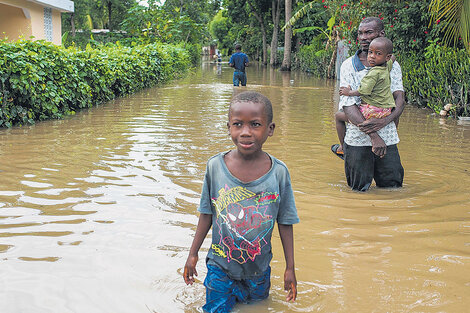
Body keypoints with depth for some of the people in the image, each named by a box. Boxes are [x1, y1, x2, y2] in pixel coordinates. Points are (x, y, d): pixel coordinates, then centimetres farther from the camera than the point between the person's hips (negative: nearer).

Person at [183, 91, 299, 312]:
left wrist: (290, 268, -2)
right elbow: (207, 214, -1)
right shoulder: (215, 166, -13)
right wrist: (193, 254, 4)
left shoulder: (278, 172, -15)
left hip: (258, 267, 0)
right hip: (220, 263, 0)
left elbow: (285, 223, -6)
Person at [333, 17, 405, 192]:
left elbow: (400, 99, -2)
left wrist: (384, 121, -24)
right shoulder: (349, 66, -3)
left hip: (387, 138, 3)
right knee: (359, 189, 7)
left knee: (393, 186, 8)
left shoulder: (393, 66, 7)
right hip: (357, 139, -2)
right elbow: (348, 106, -12)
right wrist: (373, 136, -22)